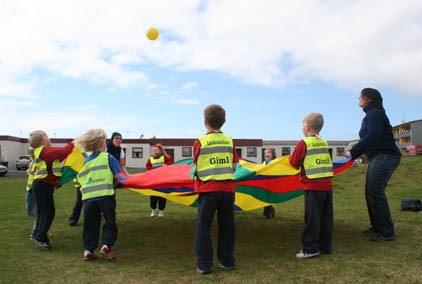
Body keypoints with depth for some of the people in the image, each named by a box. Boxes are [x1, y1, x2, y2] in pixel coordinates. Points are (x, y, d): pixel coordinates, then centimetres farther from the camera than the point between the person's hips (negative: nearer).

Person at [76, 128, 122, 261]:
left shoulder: (86, 160, 16)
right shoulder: (108, 157, 1)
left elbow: (80, 179, 19)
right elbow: (117, 177, -3)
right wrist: (112, 185, 14)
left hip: (88, 196, 5)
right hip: (105, 195, -4)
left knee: (90, 224, 13)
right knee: (110, 221, 8)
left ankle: (88, 250, 16)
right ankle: (106, 245, -2)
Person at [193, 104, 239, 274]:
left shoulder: (200, 141, -4)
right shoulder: (229, 140, 6)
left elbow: (196, 166, 2)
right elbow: (234, 166, 8)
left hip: (208, 189, -3)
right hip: (228, 188, 4)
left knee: (203, 227, 5)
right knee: (226, 227, 14)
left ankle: (204, 265, 6)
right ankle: (227, 261, 23)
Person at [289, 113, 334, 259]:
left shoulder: (303, 143, -8)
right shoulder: (324, 142, 11)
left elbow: (294, 162, -2)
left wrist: (291, 157, 18)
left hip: (313, 185, -6)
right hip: (327, 184, 6)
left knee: (312, 217, -3)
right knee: (326, 217, 11)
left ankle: (310, 248, -1)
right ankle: (325, 246, 19)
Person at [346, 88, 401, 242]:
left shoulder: (374, 113, -11)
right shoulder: (371, 114, 19)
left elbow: (373, 136, -25)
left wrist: (353, 151, -22)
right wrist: (354, 153, 19)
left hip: (385, 157, -10)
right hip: (376, 157, 10)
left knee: (375, 192, -11)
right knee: (371, 192, 12)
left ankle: (387, 232, -6)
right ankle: (377, 226, 21)